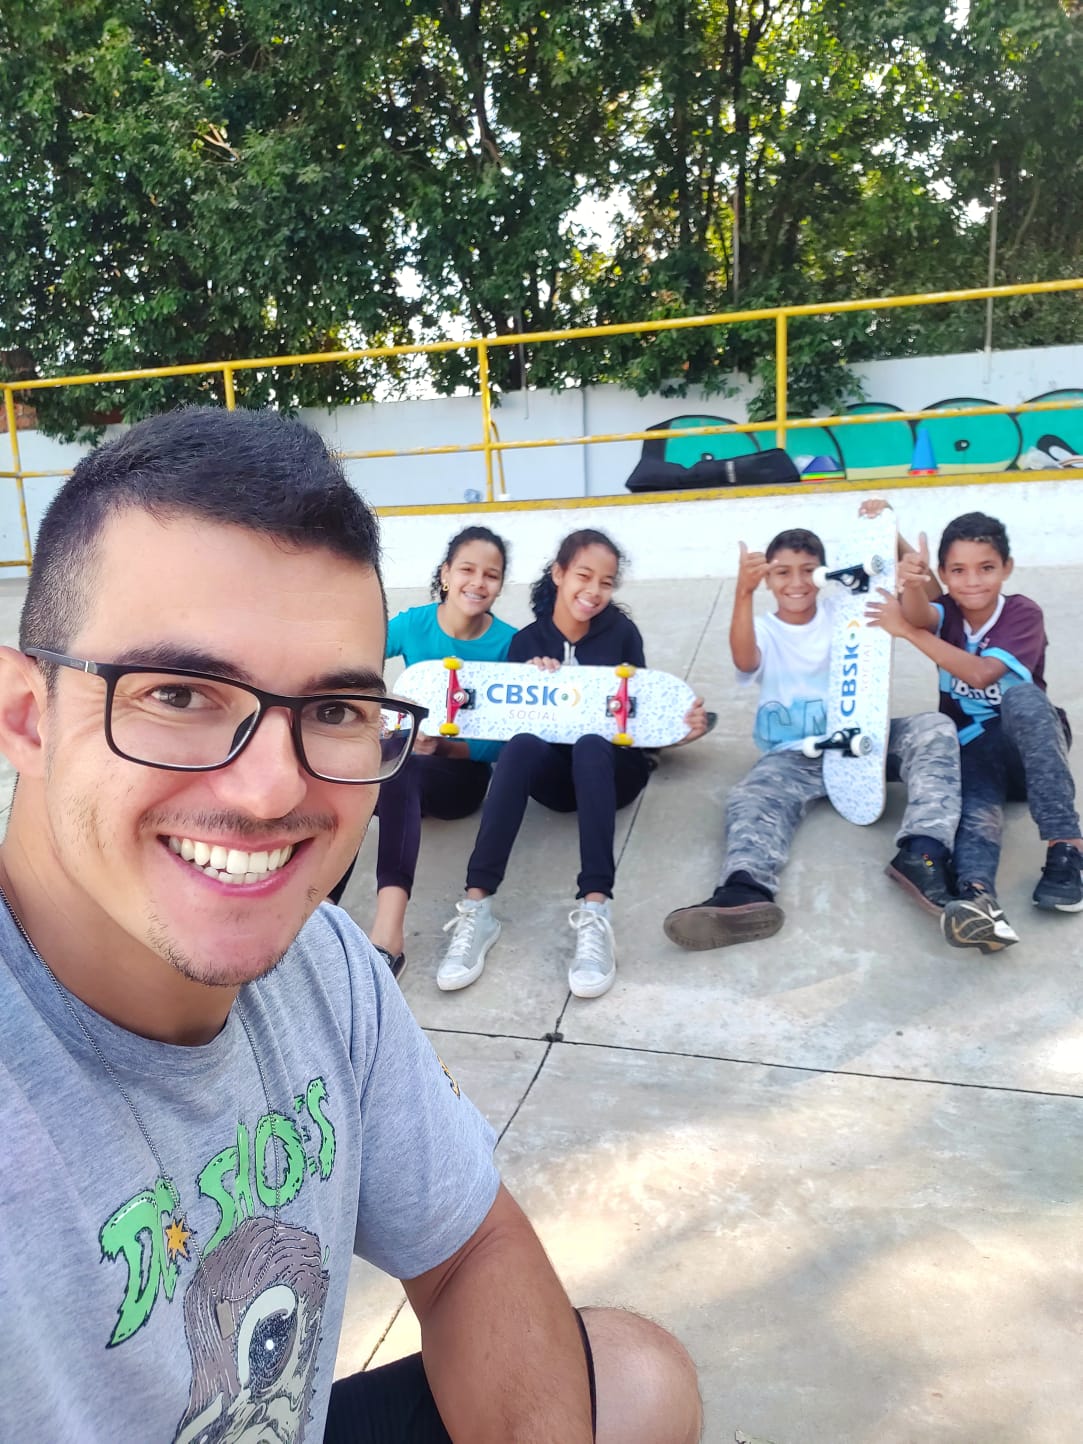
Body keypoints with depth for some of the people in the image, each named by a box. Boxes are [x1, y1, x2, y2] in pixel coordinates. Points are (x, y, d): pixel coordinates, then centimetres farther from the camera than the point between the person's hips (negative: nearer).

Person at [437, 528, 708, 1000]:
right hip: (554, 775, 1)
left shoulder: (622, 633, 0)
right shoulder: (526, 642, 3)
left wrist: (680, 728, -20)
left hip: (610, 767, -1)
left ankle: (595, 913, -46)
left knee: (590, 744, -35)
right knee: (522, 744, -33)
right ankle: (477, 908, -39)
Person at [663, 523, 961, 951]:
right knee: (749, 799, -30)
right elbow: (745, 661, -19)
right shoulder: (764, 631, 6)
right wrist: (744, 593, -37)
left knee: (934, 729, -23)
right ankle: (745, 891, -61)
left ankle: (920, 851, -40)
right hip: (793, 756, -2)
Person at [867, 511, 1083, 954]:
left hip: (1031, 747, -2)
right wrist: (912, 584, -51)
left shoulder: (1024, 614, -10)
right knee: (976, 803, -31)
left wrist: (907, 631, -25)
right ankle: (976, 895, -62)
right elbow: (920, 614, -27)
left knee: (1020, 692, -35)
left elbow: (980, 674, -26)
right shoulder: (945, 611, 0)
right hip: (973, 750, 2)